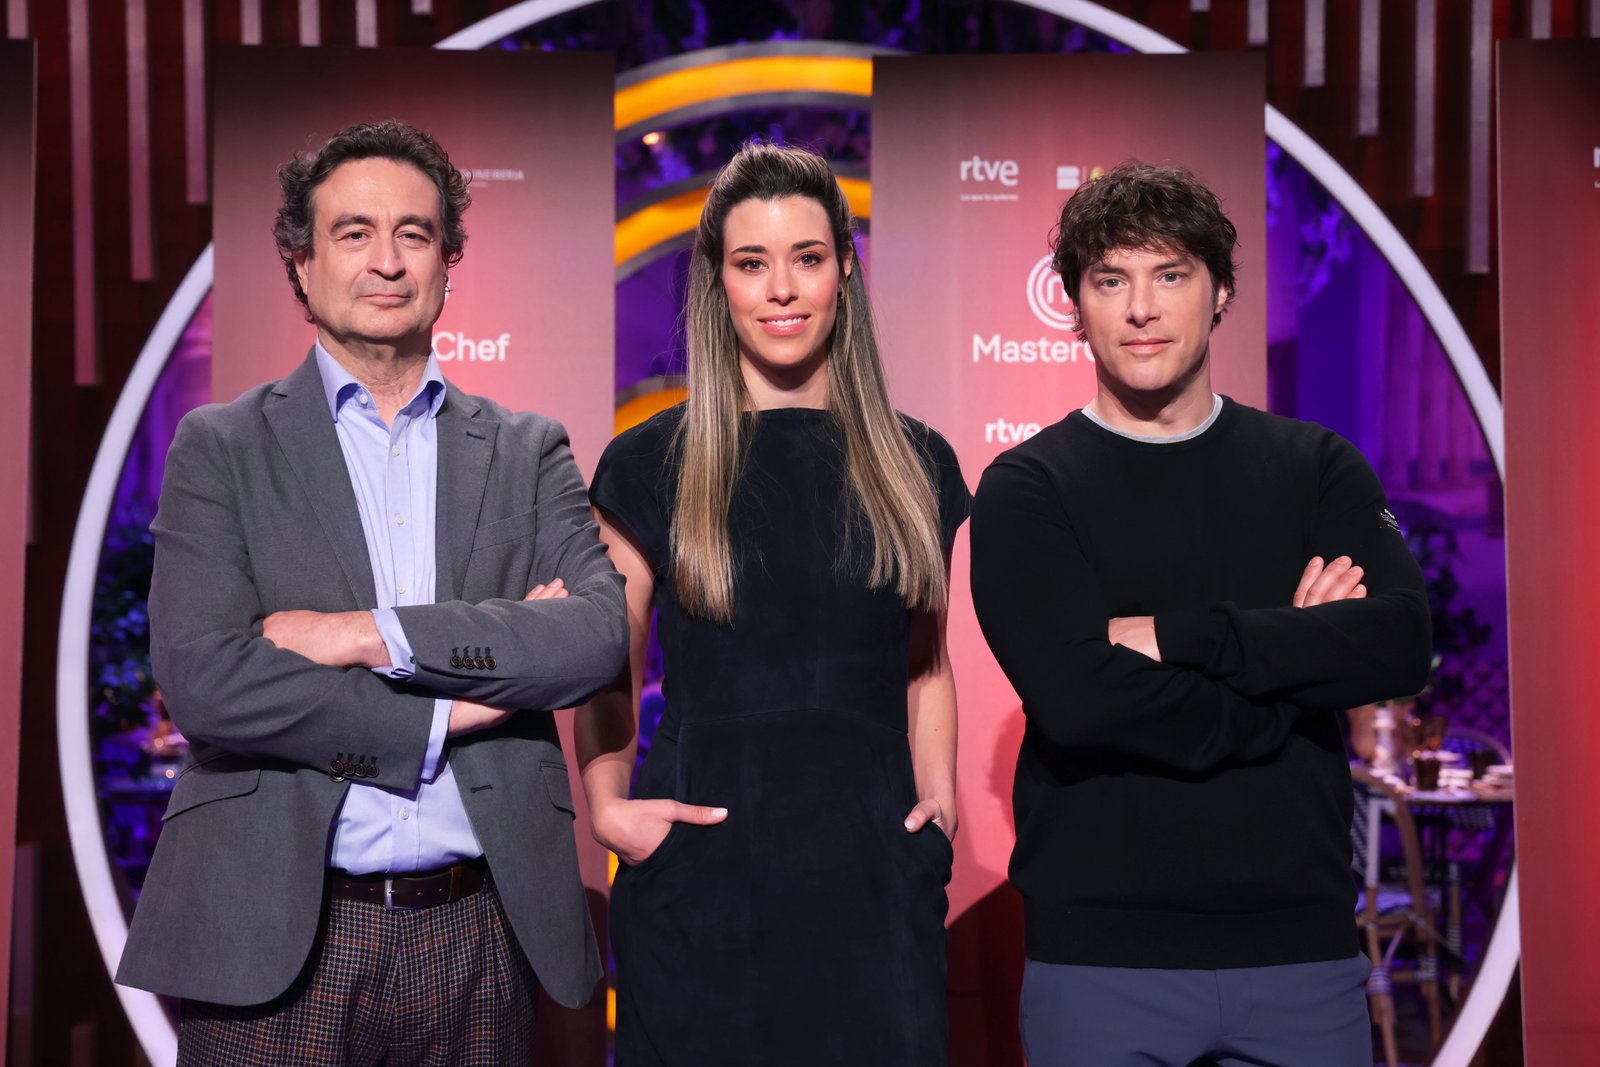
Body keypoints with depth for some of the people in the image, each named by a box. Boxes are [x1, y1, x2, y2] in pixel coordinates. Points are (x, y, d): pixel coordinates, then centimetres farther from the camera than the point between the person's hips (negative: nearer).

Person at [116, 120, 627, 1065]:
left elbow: (604, 632, -6)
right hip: (276, 937, -2)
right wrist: (443, 715, -9)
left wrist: (375, 635, -14)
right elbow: (203, 680, -9)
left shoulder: (529, 452, 10)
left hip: (479, 940, 2)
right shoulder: (220, 448, 3)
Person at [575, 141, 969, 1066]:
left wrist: (939, 798, 4)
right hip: (701, 878, -2)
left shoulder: (915, 465, 9)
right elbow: (609, 674, 6)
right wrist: (609, 806, -8)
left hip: (873, 881, 2)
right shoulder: (652, 465, 2)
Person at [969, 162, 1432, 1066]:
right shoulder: (1027, 490, 0)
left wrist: (1171, 636, -13)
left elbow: (1401, 644, -8)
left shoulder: (1316, 469, 9)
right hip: (1101, 956, -2)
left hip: (1300, 946, 2)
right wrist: (1294, 654, -6)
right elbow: (1075, 694, -16)